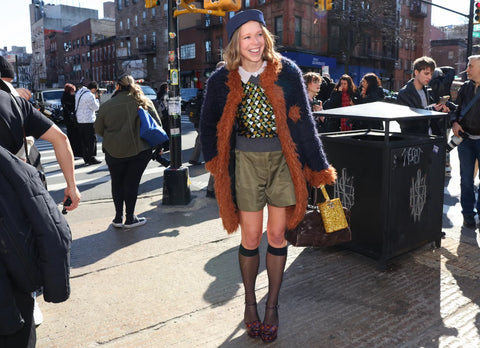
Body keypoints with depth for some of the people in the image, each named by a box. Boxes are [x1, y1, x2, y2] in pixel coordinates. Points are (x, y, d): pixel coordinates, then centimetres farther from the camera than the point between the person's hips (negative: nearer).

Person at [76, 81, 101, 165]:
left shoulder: (79, 93, 12)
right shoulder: (90, 96, -17)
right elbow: (96, 107, -10)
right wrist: (96, 98, 4)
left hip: (80, 120, 9)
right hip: (89, 121, -9)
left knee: (84, 141, 12)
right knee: (92, 140, 0)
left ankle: (86, 158, 16)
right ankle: (91, 158, 1)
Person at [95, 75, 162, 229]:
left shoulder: (106, 106, -4)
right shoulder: (144, 102, -3)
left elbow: (98, 129, 4)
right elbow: (157, 124, 1)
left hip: (114, 151, 0)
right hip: (140, 150, 0)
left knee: (117, 183, 15)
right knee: (132, 182, 7)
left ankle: (118, 218, 20)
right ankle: (130, 218, 13)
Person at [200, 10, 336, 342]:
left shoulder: (286, 71, -4)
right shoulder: (222, 80, -1)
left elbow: (304, 121, -2)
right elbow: (209, 124, 12)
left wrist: (319, 167, -4)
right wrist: (215, 162, 6)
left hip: (283, 159, 0)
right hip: (246, 161, 0)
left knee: (277, 235, 7)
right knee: (251, 237, 6)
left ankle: (272, 306, 23)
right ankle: (250, 302, 27)